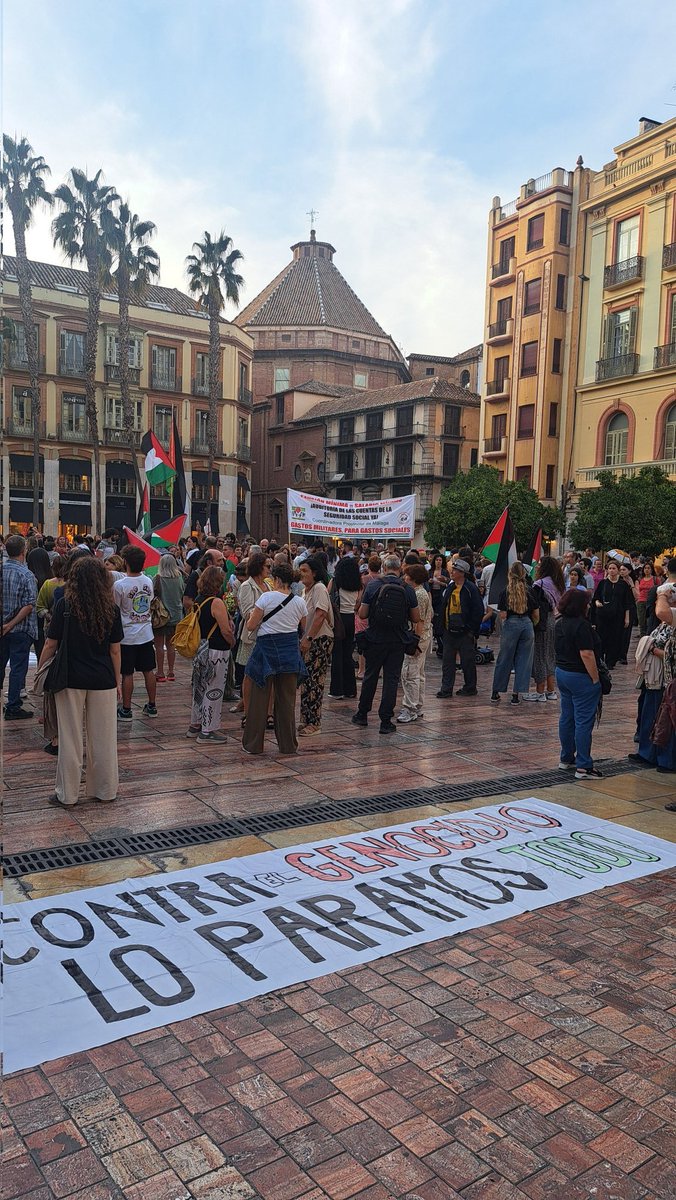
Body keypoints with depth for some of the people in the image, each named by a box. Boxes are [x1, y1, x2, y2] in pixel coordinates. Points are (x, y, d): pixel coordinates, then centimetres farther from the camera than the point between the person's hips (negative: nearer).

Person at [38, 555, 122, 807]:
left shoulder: (64, 606, -7)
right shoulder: (111, 609, -2)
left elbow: (50, 646, -5)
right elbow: (115, 650, 2)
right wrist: (117, 680, 12)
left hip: (71, 679, -2)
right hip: (103, 680, 2)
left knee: (70, 739, 7)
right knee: (103, 738, 11)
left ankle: (67, 795, 16)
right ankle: (105, 791, 22)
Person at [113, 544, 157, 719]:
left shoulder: (119, 585, -17)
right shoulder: (148, 582, 0)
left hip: (127, 635, -5)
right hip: (146, 634, 5)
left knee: (127, 673, 3)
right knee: (149, 671, 13)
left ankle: (126, 709, 11)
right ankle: (151, 706, 21)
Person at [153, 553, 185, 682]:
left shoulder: (159, 578, -12)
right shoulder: (180, 578, 0)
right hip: (176, 615, 4)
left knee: (159, 645, 2)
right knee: (170, 644, 12)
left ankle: (160, 673, 2)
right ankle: (170, 672, 15)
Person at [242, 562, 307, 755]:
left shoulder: (266, 597, -11)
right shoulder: (300, 602, 1)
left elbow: (251, 626, -9)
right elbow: (305, 628, 14)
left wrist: (251, 615, 12)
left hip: (267, 648, -3)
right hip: (290, 650, 3)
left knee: (260, 698, 7)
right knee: (287, 699, 11)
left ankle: (254, 744, 14)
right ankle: (288, 744, 18)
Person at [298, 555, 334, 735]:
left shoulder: (319, 588, -13)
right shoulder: (306, 590, 16)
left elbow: (320, 615, -22)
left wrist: (308, 638, -24)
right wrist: (304, 639, 13)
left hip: (320, 640, -9)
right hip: (309, 641, 9)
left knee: (314, 681, -6)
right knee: (306, 681, 11)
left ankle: (314, 723, 0)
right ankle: (306, 720, 18)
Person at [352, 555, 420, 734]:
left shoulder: (373, 585, -7)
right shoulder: (407, 589, -4)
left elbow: (362, 614, -7)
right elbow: (416, 618, 0)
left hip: (375, 639, 0)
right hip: (397, 641, 0)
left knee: (370, 677, 14)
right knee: (391, 679, 5)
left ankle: (362, 715, 26)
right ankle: (386, 721, 5)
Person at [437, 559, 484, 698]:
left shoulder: (471, 589, -10)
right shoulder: (450, 588, 11)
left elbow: (478, 611, -11)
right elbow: (443, 607, 19)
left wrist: (473, 631, -12)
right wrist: (443, 626, 12)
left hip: (465, 633, -7)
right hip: (449, 632, 7)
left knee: (468, 661, 6)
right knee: (447, 661, 6)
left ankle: (470, 687, 20)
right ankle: (446, 689, 10)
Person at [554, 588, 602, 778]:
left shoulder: (560, 623, 8)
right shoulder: (581, 626, -19)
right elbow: (586, 655, -22)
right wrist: (595, 679, -16)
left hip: (562, 673, 9)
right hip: (581, 677, -9)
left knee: (566, 718, 16)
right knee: (584, 721, -4)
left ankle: (566, 759, 26)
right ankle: (583, 767, 0)